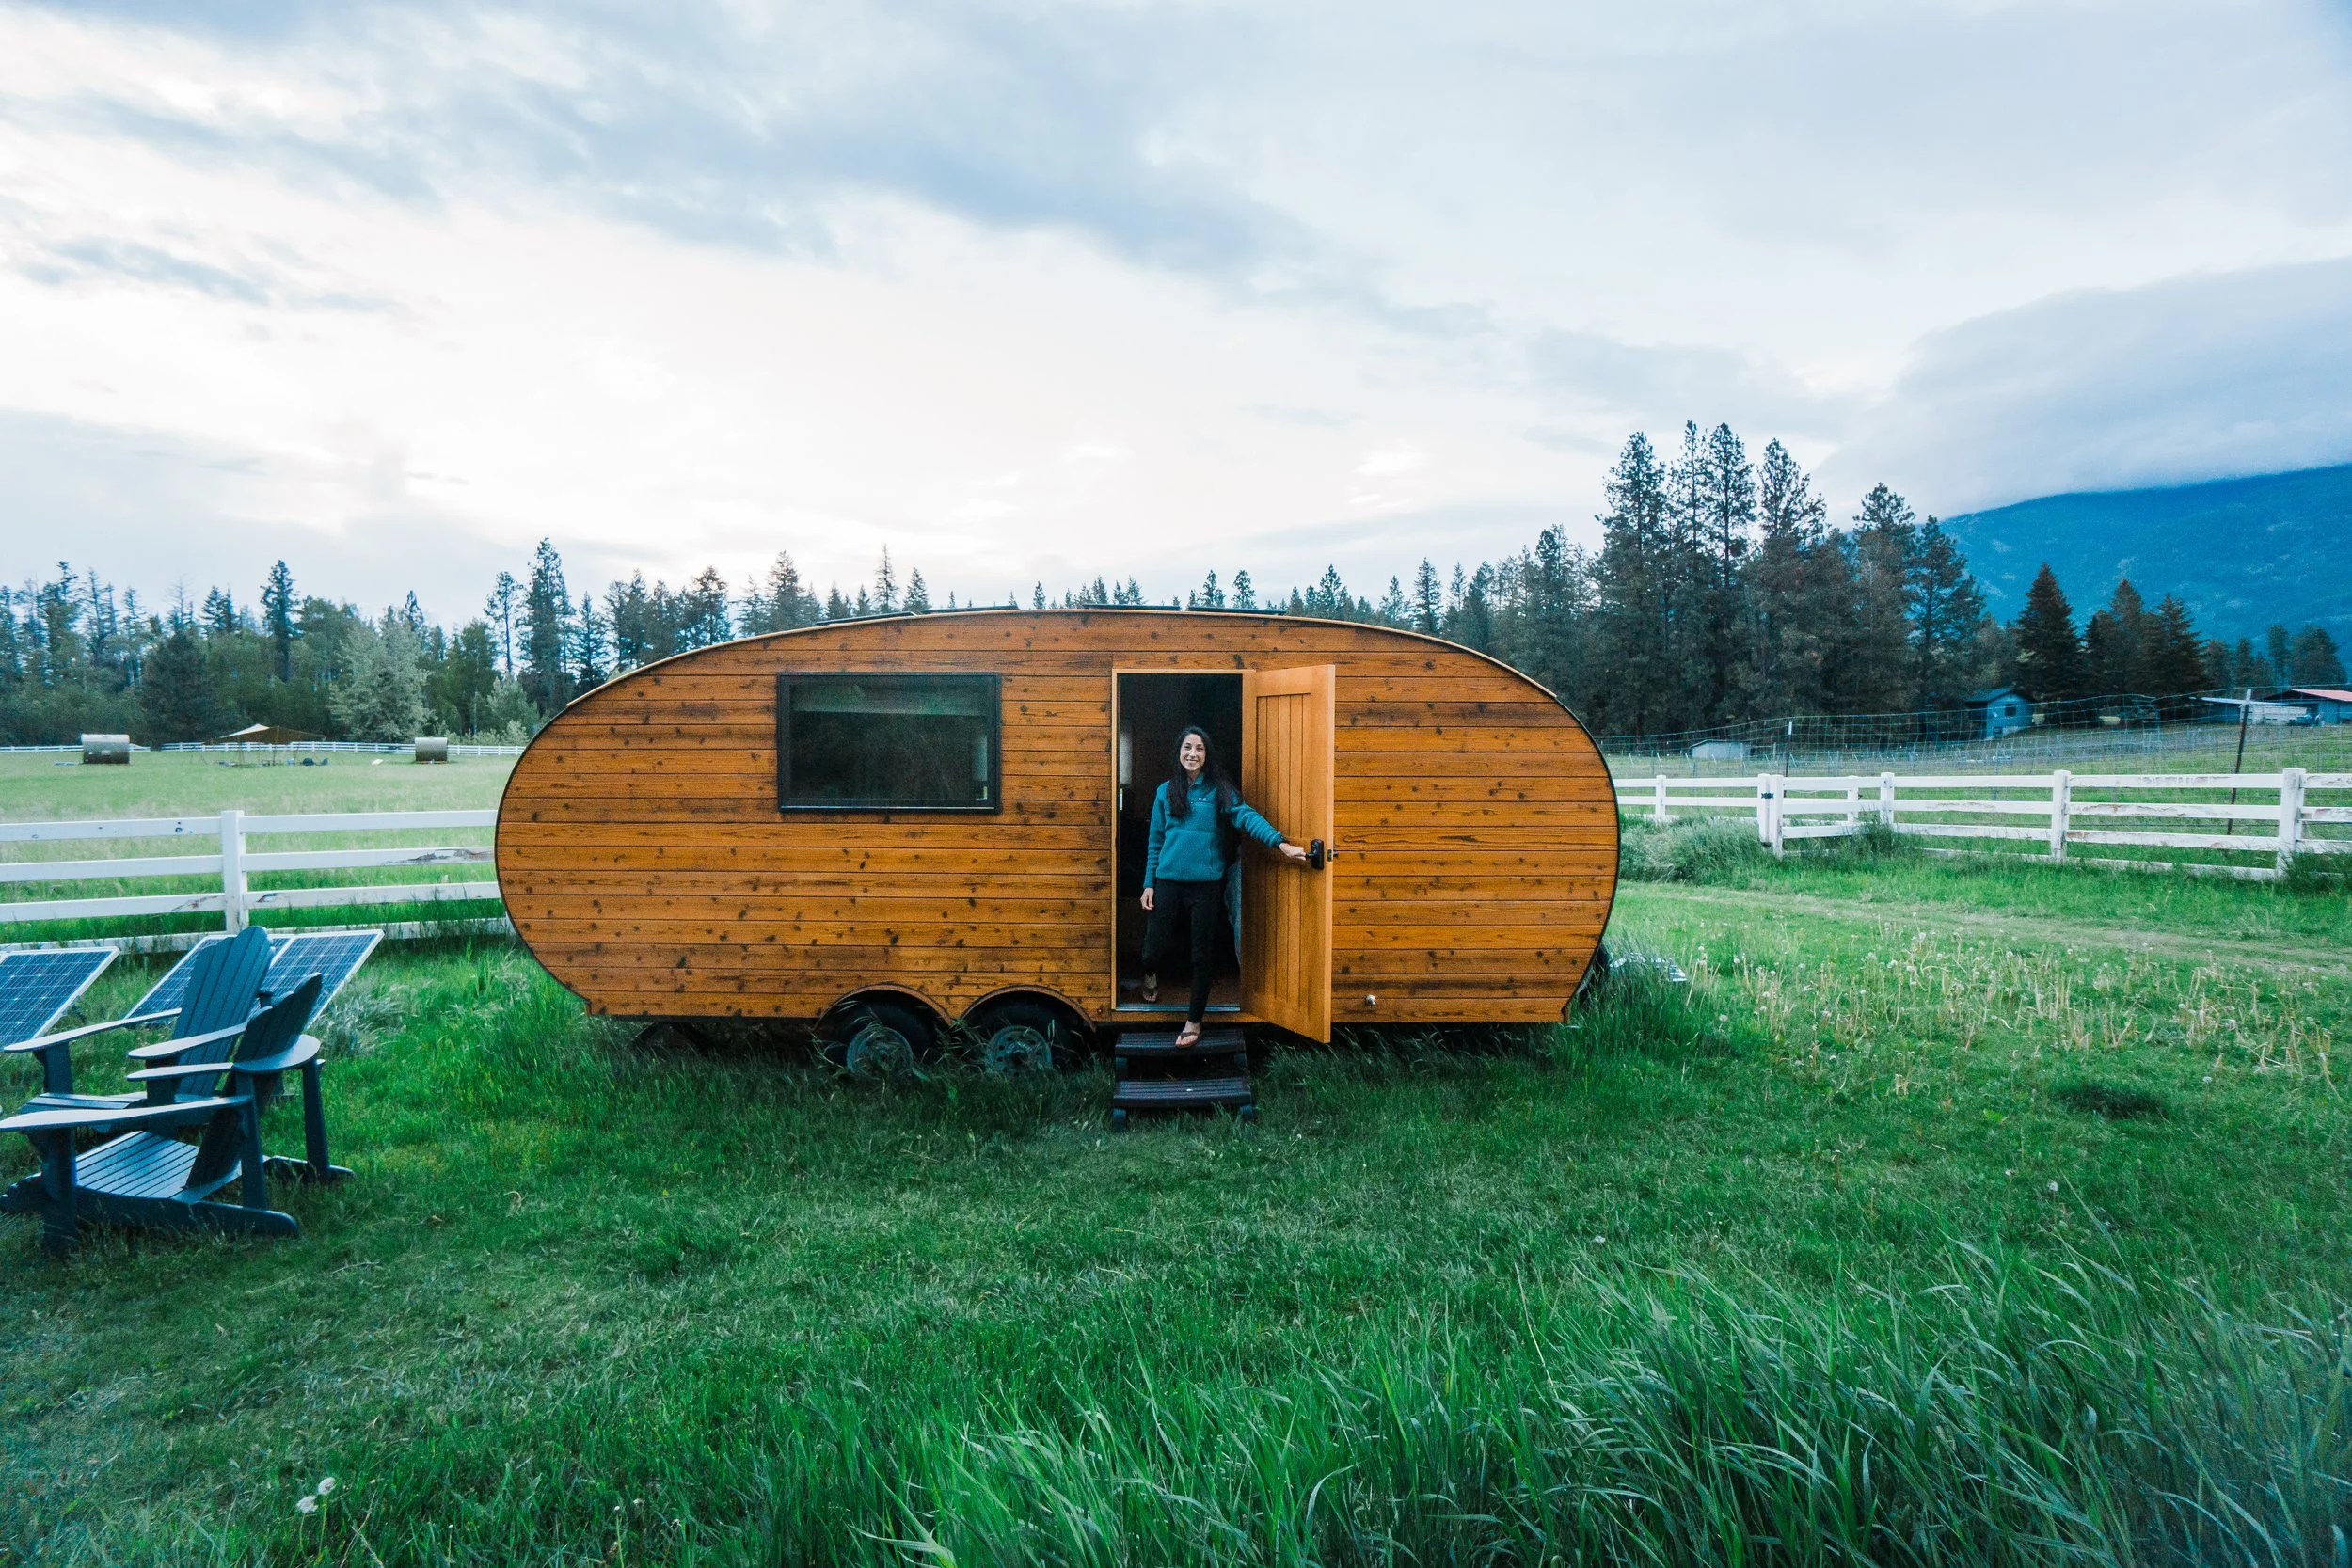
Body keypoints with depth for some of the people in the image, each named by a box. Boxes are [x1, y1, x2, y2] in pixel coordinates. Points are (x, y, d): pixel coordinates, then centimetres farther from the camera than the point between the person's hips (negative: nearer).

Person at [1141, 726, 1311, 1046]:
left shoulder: (1218, 790, 0)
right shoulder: (1166, 791, 8)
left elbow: (1246, 816, -14)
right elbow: (1155, 842, 10)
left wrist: (1281, 843, -28)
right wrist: (1148, 884, 6)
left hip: (1206, 884, -1)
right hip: (1167, 882, 1)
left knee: (1203, 956, 6)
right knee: (1155, 949, 3)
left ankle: (1193, 1022, 22)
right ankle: (1150, 975, 41)